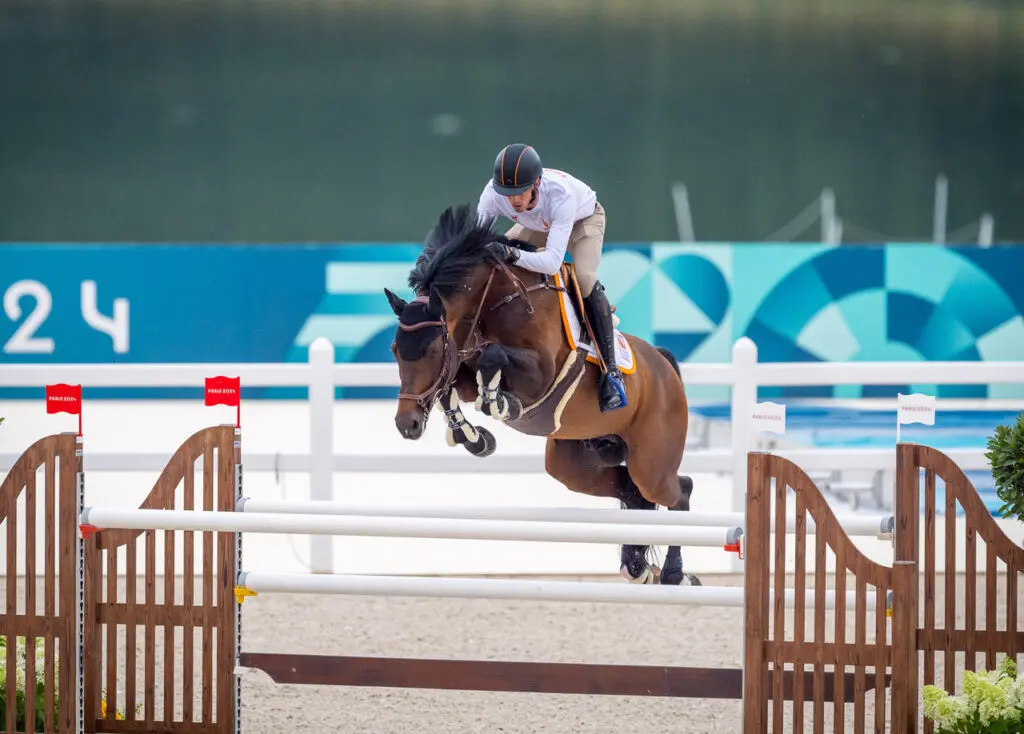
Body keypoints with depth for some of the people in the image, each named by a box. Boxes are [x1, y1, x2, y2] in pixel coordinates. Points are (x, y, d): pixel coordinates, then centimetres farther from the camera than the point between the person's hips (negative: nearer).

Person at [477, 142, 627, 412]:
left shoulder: (561, 194, -46)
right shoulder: (494, 193, -35)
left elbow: (552, 261, -52)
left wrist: (513, 255, -68)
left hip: (583, 219, -5)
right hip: (538, 225, 5)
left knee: (585, 279, -28)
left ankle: (611, 370, -20)